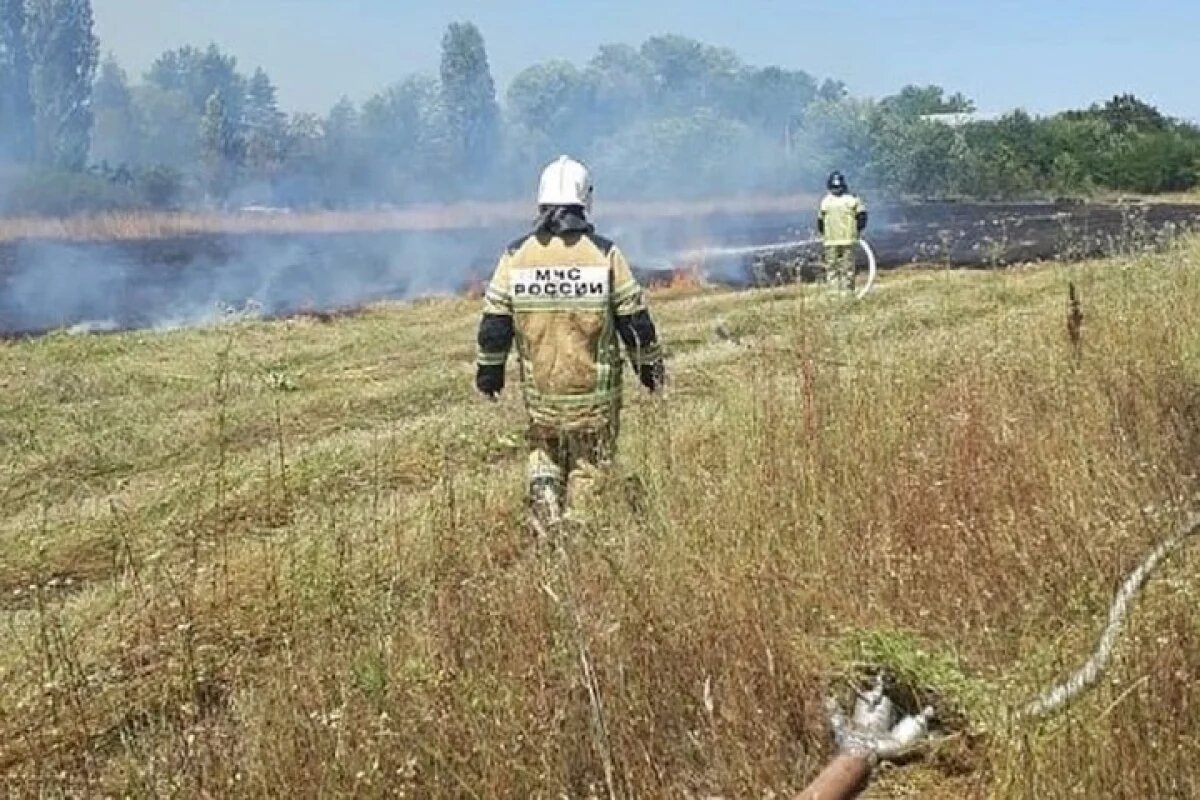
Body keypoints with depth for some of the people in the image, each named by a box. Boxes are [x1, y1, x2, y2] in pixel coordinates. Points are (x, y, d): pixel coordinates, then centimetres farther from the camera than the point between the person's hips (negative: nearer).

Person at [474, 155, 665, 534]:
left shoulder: (516, 255, -4)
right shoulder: (604, 253, -10)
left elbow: (494, 324, 0)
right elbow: (635, 320, -4)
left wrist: (489, 370, 15)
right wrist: (650, 364, 10)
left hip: (539, 389, 2)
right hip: (594, 389, -2)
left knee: (544, 453, 21)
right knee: (589, 466, 12)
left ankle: (546, 529, 7)